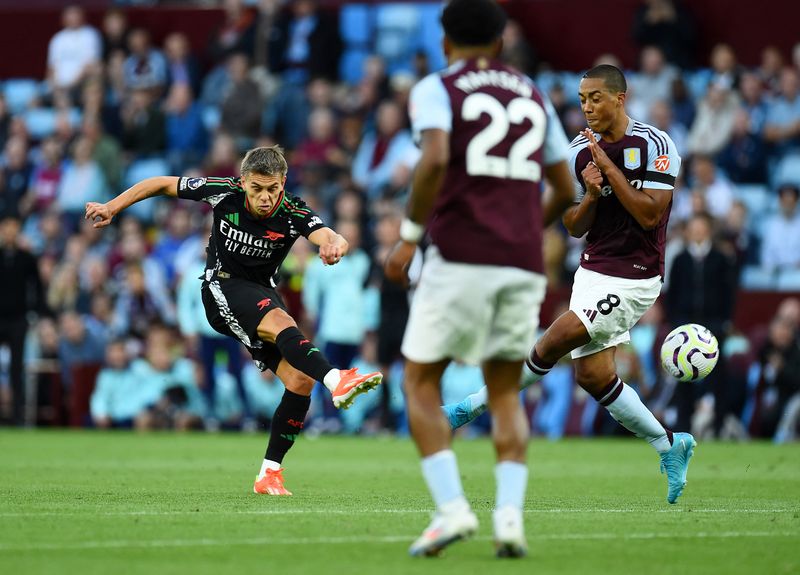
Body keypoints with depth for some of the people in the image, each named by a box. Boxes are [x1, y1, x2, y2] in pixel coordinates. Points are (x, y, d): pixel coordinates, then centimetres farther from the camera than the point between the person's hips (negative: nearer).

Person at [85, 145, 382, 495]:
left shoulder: (294, 215, -16)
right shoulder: (225, 193, -15)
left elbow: (328, 236, -37)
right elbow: (161, 184, -2)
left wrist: (334, 245, -62)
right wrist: (112, 207, -4)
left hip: (263, 294, 3)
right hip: (223, 287, -3)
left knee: (300, 380, -11)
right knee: (281, 322, -34)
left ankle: (269, 474, -2)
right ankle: (336, 381, -57)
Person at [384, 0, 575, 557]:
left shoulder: (436, 89, 3)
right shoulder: (533, 95, 19)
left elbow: (435, 160, -16)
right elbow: (565, 191, 20)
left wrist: (409, 235, -8)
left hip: (461, 256, -4)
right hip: (524, 264, 4)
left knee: (421, 382, 7)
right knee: (505, 392, 13)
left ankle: (452, 506, -9)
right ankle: (510, 513, -6)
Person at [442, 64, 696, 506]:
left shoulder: (654, 145, -11)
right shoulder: (580, 152, 6)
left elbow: (650, 215, -18)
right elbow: (574, 228, 9)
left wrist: (608, 168, -19)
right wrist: (591, 196, -12)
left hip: (633, 279, -7)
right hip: (592, 271, 7)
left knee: (555, 341, -17)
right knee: (593, 376, 3)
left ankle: (474, 406, -4)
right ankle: (669, 446, 18)